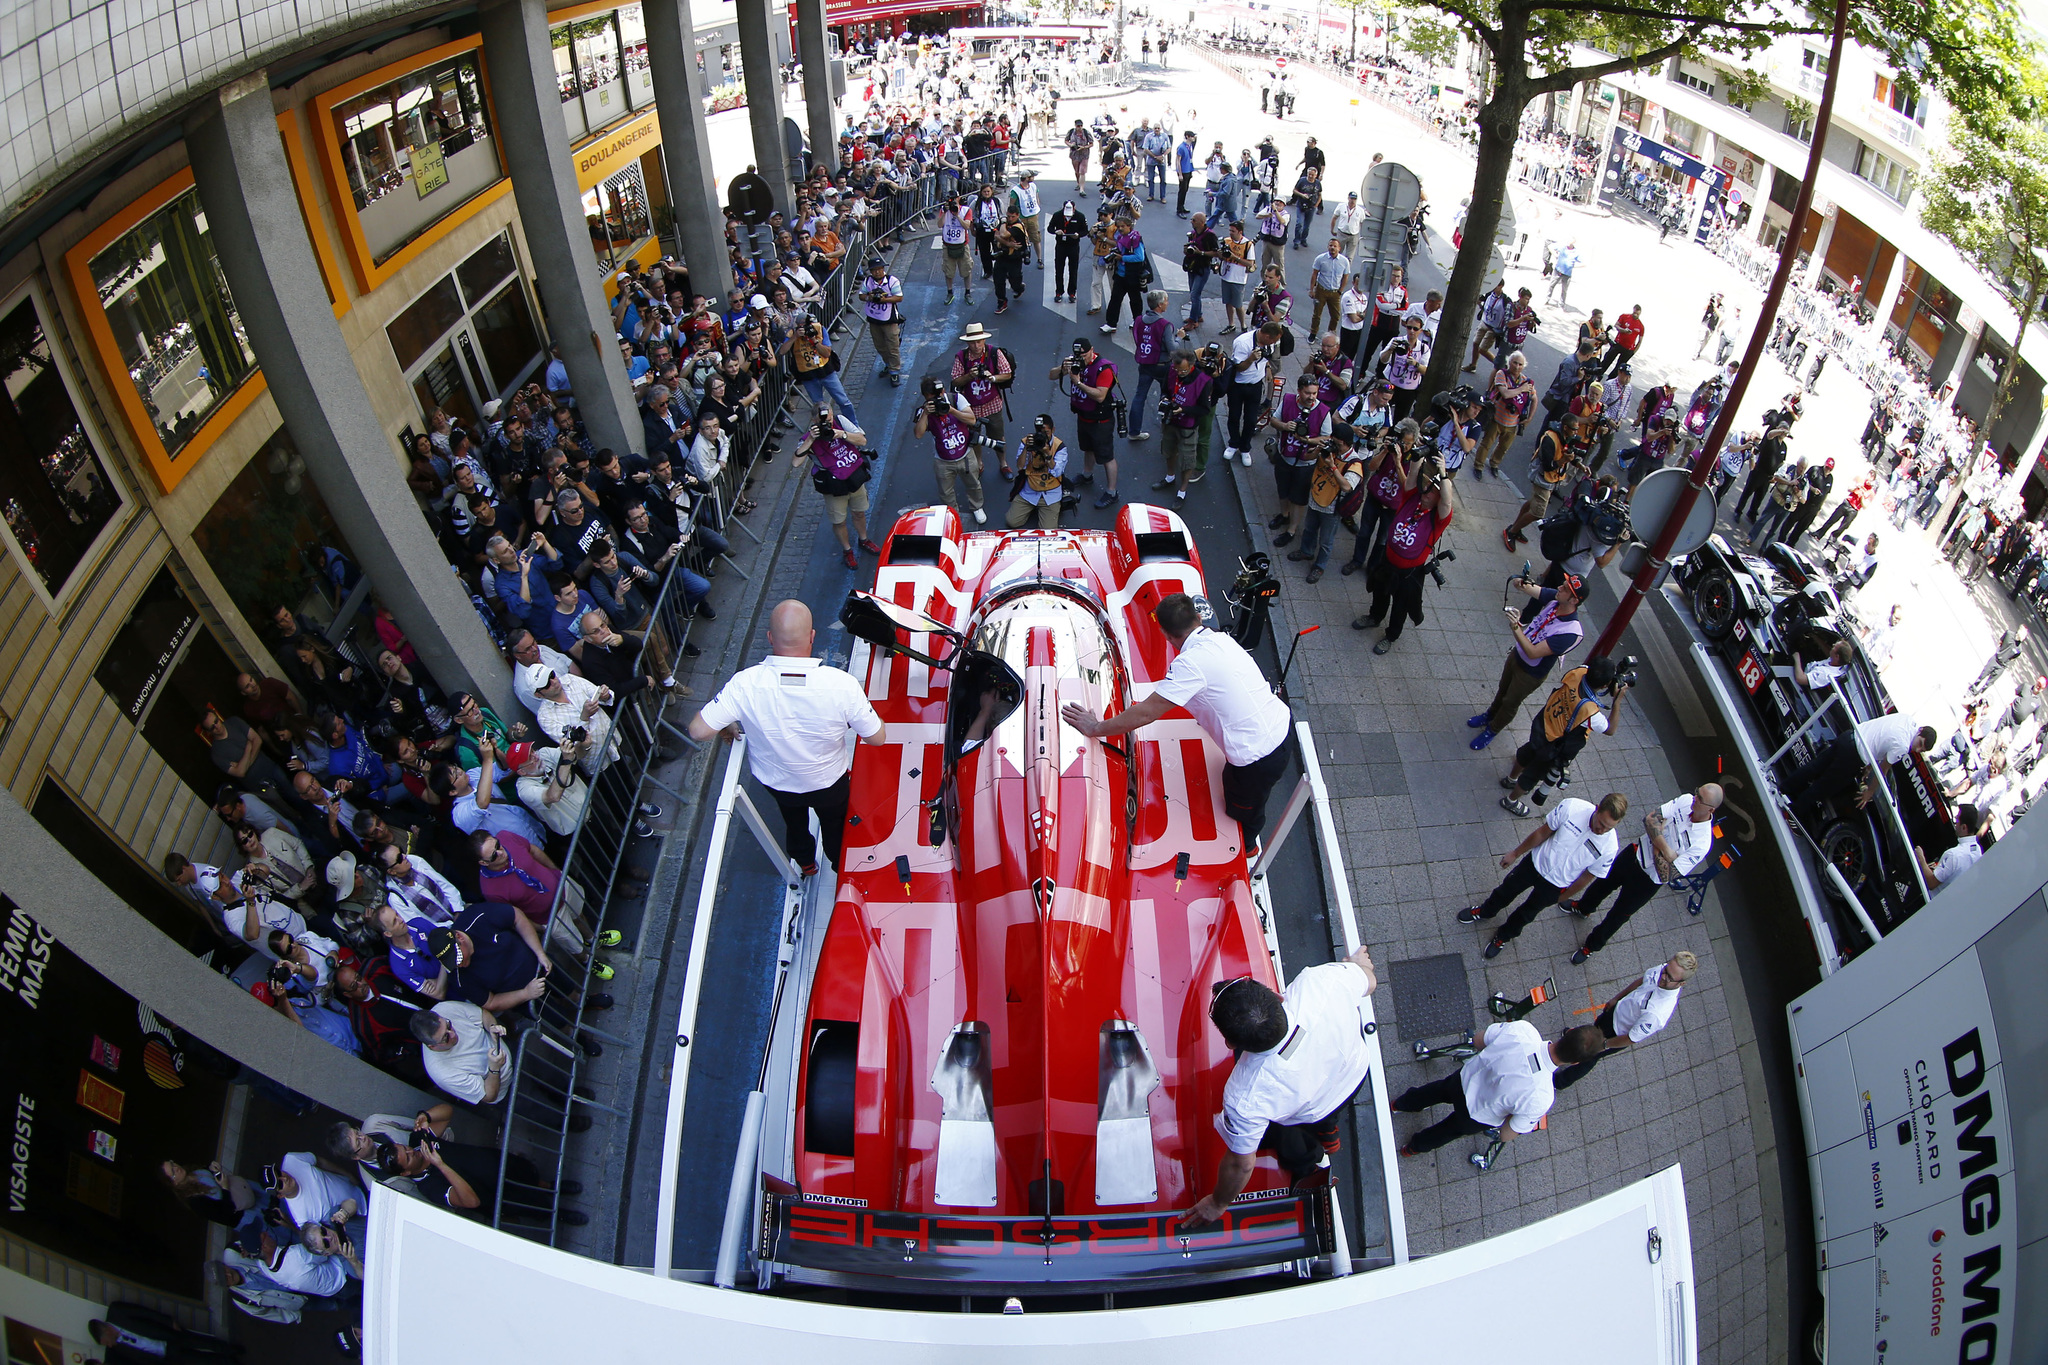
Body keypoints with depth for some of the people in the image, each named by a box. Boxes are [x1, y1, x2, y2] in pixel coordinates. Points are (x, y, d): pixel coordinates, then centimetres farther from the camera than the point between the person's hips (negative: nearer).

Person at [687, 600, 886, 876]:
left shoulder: (745, 684, -34)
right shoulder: (842, 684, -35)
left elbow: (698, 731, -29)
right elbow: (878, 738, -23)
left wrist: (728, 727, -7)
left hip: (775, 781, 1)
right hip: (829, 783, -1)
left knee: (793, 819, 36)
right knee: (834, 822, 33)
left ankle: (805, 861, 64)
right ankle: (841, 865, 62)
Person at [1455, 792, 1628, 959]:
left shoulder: (1609, 848, -30)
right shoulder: (1571, 807, -31)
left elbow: (1585, 878, -11)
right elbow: (1543, 832, -13)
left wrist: (1561, 898, 3)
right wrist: (1515, 853, 1)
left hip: (1555, 886, -1)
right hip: (1536, 862, 1)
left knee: (1527, 912, 24)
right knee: (1507, 889, 26)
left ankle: (1505, 936, 54)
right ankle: (1485, 911, 58)